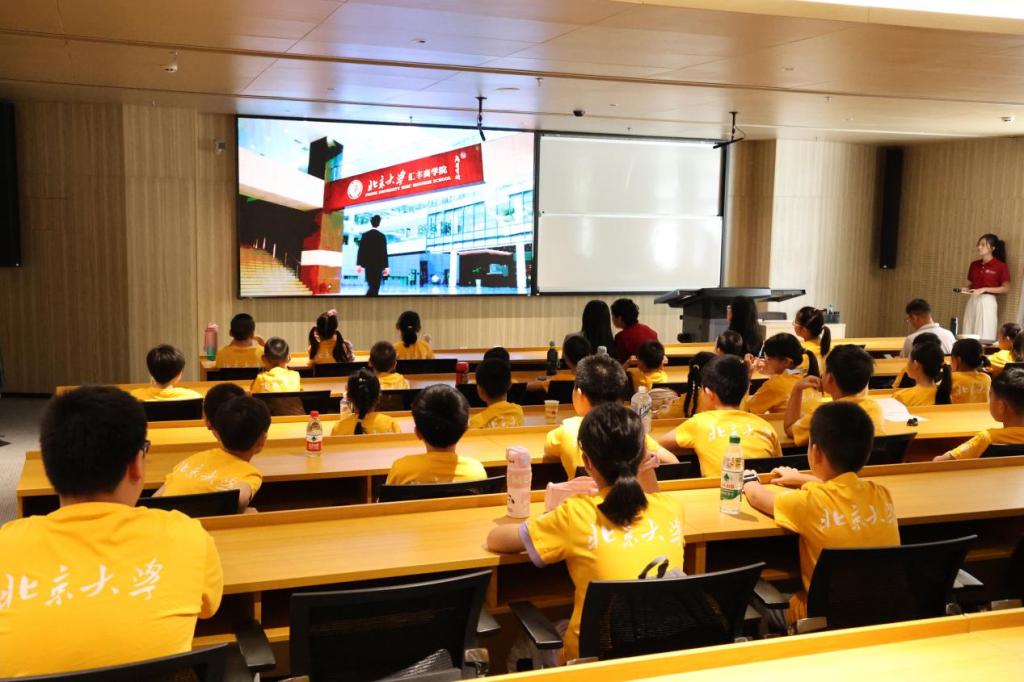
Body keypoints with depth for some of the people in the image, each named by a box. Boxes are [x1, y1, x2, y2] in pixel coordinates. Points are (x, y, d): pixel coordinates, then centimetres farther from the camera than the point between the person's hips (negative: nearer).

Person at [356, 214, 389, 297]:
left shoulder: (365, 235, 2)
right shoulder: (382, 236, -5)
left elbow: (360, 250, -1)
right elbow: (384, 252, -7)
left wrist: (359, 265, 1)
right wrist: (385, 267, -4)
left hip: (368, 264, 3)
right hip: (378, 264, -3)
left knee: (371, 285, 15)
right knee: (375, 286, -4)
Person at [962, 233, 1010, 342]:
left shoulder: (1000, 266, -6)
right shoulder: (974, 265, 10)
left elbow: (1006, 288, -6)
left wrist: (984, 289, -15)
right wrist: (967, 290, -1)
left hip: (987, 302, -6)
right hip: (972, 301, 6)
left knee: (984, 337, -4)